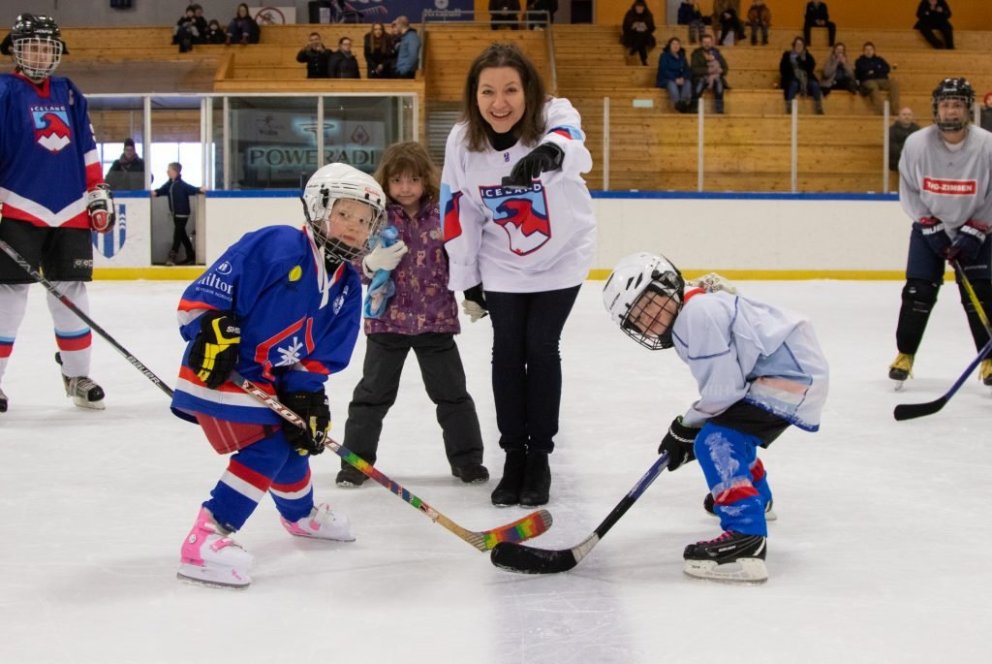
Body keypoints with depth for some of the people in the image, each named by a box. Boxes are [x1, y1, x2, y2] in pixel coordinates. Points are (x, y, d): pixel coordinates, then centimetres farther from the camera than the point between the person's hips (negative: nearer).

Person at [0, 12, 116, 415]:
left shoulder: (69, 94, 13)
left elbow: (86, 148, 17)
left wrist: (99, 193, 14)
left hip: (71, 212, 5)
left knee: (71, 291, 9)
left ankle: (77, 375, 19)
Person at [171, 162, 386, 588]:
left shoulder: (347, 287, 5)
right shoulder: (275, 246, -18)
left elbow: (324, 354, 5)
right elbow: (205, 293, -20)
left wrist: (306, 394, -7)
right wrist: (211, 330, -32)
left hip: (272, 381, 9)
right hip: (219, 372, -9)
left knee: (296, 439, 23)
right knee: (267, 447, -18)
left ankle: (302, 514, 53)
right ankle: (205, 539, -19)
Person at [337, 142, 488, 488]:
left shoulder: (441, 216, -1)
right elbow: (354, 266, -4)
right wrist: (371, 264, -24)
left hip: (436, 319, 1)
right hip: (387, 318, -1)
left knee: (451, 391, 10)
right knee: (374, 392, 8)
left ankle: (466, 456, 22)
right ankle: (356, 458, 18)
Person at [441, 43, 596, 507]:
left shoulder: (554, 115, -27)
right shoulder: (463, 142, -17)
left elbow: (573, 149, -52)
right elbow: (459, 214, -6)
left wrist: (552, 152, -76)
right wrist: (466, 281, -2)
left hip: (561, 257, -2)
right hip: (501, 264, 2)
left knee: (541, 348, -3)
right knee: (508, 352, 1)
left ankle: (539, 456, 12)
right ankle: (513, 456, 15)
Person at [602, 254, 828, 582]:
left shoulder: (698, 313, -22)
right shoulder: (686, 320, 12)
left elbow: (722, 389, -21)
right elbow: (721, 381, 19)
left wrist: (686, 428, -7)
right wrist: (688, 429, 11)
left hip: (792, 374, -12)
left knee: (715, 442, -20)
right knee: (729, 430, 32)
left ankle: (746, 536, -29)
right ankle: (755, 494, 59)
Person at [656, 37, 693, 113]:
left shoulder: (682, 56, 16)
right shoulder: (664, 56, 2)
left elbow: (686, 70, 8)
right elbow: (664, 70, -10)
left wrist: (683, 78, -15)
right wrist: (675, 79, -22)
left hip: (680, 80, 4)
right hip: (666, 80, -4)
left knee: (688, 82, -30)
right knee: (672, 84, -39)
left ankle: (684, 102, -51)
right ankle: (677, 103, -61)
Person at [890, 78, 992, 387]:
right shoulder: (916, 144, -15)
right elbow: (908, 190, -5)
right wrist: (930, 226, -12)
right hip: (929, 226, 1)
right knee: (918, 291, -4)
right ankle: (905, 354, 11)